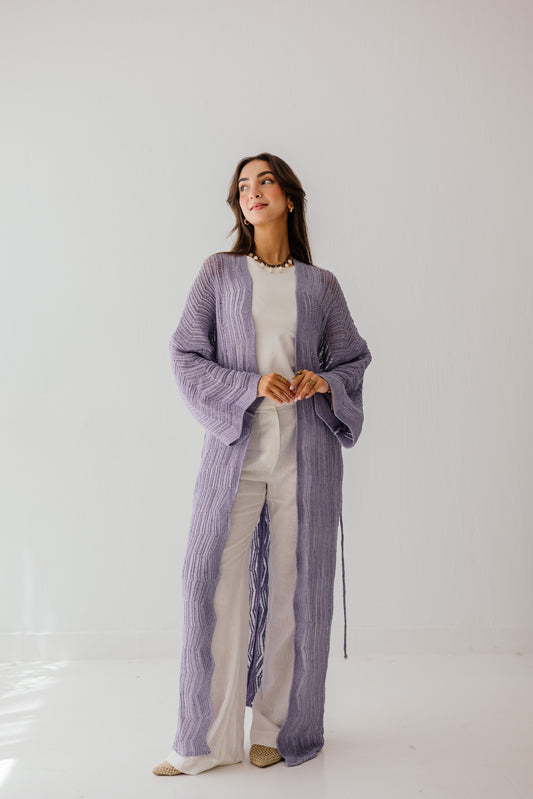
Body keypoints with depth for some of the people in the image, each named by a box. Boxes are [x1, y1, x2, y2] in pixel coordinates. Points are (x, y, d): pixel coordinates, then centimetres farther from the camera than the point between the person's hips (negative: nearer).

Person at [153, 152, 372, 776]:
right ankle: (209, 740, 12)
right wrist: (252, 386, -12)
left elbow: (352, 362, 15)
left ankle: (278, 730, 22)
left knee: (295, 587, 3)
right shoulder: (219, 272, 9)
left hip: (305, 451, 1)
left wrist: (322, 382, -8)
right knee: (215, 582, -3)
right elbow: (186, 356, 2)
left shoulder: (321, 285, 11)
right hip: (236, 448, 0)